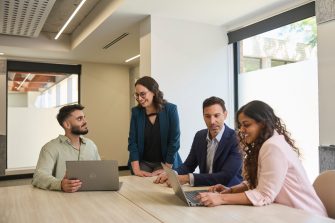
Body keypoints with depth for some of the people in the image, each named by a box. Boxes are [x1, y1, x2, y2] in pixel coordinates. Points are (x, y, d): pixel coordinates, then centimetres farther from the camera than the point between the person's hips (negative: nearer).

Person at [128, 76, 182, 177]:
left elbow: (174, 141, -11)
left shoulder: (170, 109, -11)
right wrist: (136, 169, -13)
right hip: (143, 163, 3)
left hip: (165, 162, -2)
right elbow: (132, 141, -4)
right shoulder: (136, 111, -2)